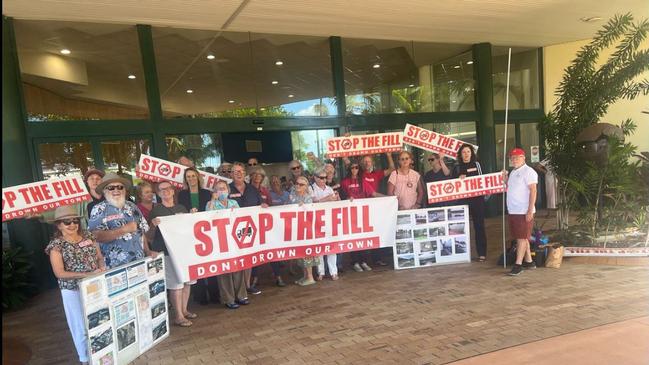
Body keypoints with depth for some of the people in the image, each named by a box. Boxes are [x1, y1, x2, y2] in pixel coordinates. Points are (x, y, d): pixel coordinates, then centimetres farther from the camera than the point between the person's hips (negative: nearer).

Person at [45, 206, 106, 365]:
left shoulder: (88, 236, 2)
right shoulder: (56, 245, -11)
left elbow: (100, 257, 9)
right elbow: (59, 273, -16)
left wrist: (102, 267, -14)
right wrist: (87, 274, -24)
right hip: (73, 291, -4)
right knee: (82, 326, 9)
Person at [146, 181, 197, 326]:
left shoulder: (181, 208, 13)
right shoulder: (156, 210, -2)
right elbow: (149, 236, -3)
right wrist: (154, 225, -21)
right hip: (168, 251, -5)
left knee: (187, 281, 10)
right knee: (176, 284, -5)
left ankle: (184, 310, 26)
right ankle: (178, 316, 5)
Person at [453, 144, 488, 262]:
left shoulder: (476, 164, 9)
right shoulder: (457, 167, 7)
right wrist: (459, 179, -11)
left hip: (477, 199, 0)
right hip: (462, 200, 0)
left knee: (479, 226, 2)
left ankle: (482, 253, 5)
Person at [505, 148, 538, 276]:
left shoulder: (528, 171, -8)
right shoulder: (513, 172, 17)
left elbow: (533, 191, -15)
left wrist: (530, 210, -21)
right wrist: (506, 180, 6)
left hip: (524, 212, -8)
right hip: (512, 211, 8)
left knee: (522, 238, -5)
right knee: (521, 238, 12)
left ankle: (518, 264, -3)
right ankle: (529, 261, 22)